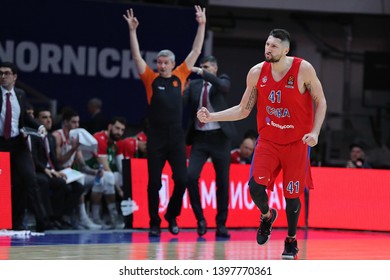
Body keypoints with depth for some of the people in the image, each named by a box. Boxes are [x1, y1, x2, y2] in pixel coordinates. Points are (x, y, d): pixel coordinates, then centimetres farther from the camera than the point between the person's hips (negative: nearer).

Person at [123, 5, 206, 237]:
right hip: (156, 137, -1)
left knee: (181, 180, -5)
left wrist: (202, 25, 5)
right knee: (154, 183, 0)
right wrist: (132, 30, -11)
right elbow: (137, 56, -3)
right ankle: (154, 223, 10)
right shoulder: (151, 79, 4)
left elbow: (196, 51, 8)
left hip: (176, 137, 1)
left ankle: (172, 216, 17)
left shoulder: (180, 77, 8)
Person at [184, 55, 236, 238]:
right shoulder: (194, 85, 10)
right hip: (200, 138, 2)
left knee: (222, 182, 2)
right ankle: (200, 219, -2)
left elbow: (222, 86, -21)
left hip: (219, 137, -2)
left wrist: (202, 72, -30)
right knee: (191, 176, -15)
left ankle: (221, 224, 12)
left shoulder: (223, 81, 2)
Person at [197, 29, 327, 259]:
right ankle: (267, 216, 18)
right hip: (268, 140, 2)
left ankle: (292, 241, 26)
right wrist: (212, 117, -6)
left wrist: (315, 132, -16)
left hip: (297, 143, -2)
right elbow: (243, 110, 4)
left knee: (292, 194, 2)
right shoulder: (257, 73, -5)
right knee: (256, 186, -16)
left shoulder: (303, 70, -13)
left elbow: (320, 102, -3)